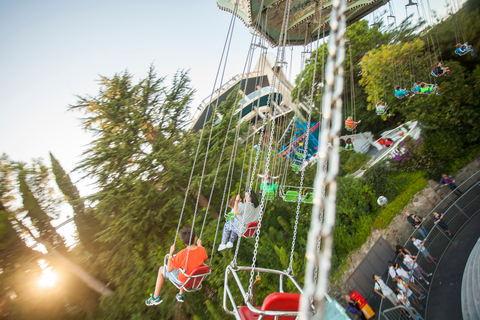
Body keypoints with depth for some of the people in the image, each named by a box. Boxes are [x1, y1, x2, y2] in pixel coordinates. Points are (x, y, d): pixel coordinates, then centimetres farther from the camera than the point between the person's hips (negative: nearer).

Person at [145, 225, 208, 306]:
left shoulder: (182, 254, -32)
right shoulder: (202, 250, -22)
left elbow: (169, 269, -18)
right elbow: (204, 260, 2)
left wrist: (171, 252, -14)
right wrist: (200, 246, 8)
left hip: (183, 280, -4)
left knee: (161, 269, 18)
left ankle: (156, 297, 28)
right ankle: (181, 295, 41)